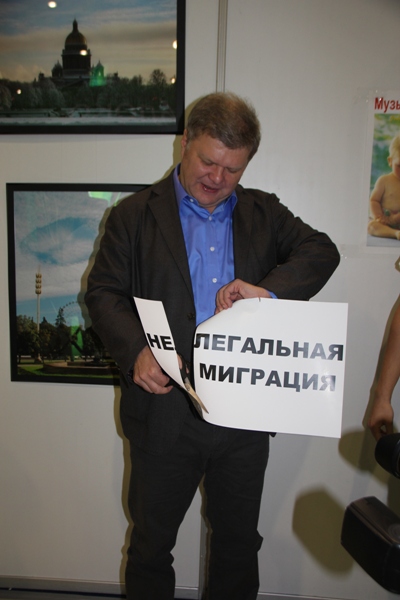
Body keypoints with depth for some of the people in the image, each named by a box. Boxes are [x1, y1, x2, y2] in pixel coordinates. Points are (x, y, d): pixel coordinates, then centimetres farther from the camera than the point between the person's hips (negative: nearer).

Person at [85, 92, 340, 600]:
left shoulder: (264, 212, 7)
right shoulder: (134, 215, 0)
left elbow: (321, 251, -2)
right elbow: (103, 293, -4)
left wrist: (269, 289, -21)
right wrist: (136, 351, -22)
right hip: (164, 411, -1)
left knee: (239, 540, 22)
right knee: (151, 541, 19)